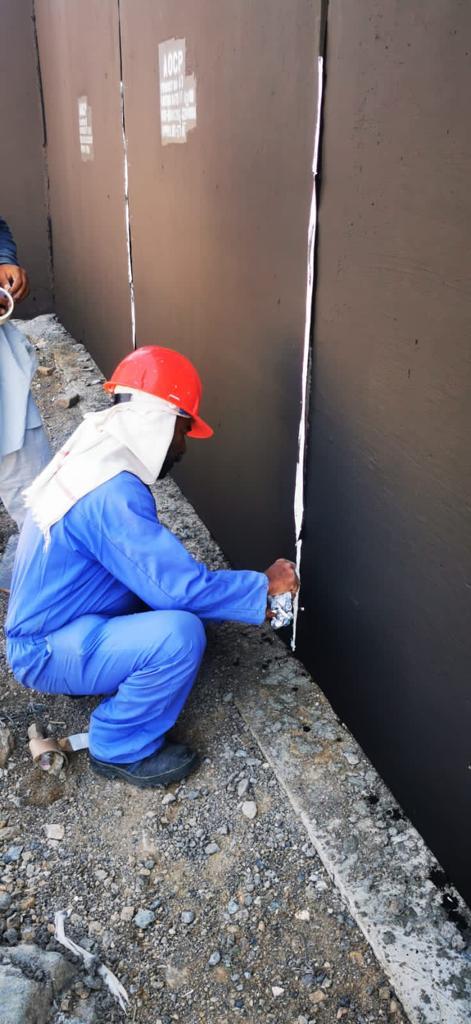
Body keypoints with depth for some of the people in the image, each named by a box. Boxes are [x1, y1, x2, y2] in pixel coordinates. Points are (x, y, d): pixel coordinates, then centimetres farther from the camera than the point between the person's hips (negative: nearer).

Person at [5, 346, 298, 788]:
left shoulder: (95, 456, 2)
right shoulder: (111, 493, -30)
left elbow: (156, 566, 9)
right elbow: (178, 586, -29)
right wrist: (264, 586, -15)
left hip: (46, 623, 10)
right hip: (47, 651, -10)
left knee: (168, 592, 12)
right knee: (180, 634, -28)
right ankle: (120, 748, -4)